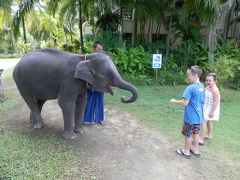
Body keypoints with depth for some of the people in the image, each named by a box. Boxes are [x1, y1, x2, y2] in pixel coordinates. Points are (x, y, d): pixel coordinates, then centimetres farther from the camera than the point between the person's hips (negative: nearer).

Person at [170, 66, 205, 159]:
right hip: (198, 116, 8)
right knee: (196, 132, 20)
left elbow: (185, 103, -24)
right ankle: (196, 150, 34)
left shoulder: (190, 88, -24)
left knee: (188, 134, 9)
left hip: (190, 116, -8)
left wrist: (174, 101, -10)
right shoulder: (202, 86, 3)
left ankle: (186, 151, 25)